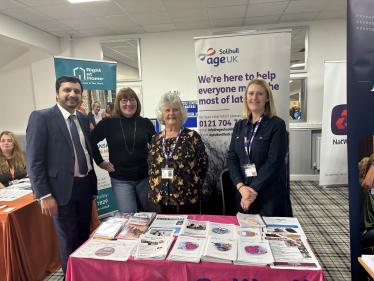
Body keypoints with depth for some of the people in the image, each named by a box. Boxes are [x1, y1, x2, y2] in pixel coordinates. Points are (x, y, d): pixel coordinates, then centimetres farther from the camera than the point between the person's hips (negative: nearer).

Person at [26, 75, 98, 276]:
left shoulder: (83, 118, 8)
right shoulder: (41, 117, -10)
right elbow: (33, 161, -13)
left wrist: (93, 184, 11)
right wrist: (44, 196, -16)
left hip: (85, 186, 6)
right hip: (63, 189, -5)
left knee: (84, 236, 19)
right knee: (69, 240, 10)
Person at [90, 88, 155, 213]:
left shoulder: (145, 123, 3)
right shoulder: (108, 123, -2)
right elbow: (91, 141, 5)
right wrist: (101, 162, 2)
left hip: (144, 178, 2)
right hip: (121, 180, -2)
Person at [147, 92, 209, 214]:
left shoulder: (192, 137, -1)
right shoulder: (155, 139, 10)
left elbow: (203, 164, 0)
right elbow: (150, 168, 15)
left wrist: (193, 187, -4)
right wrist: (152, 186, 5)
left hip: (186, 200, -3)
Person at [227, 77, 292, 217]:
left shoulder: (277, 124, -6)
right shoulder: (239, 126, 9)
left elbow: (274, 162, -14)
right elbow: (232, 158, 2)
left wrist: (254, 190, -16)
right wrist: (241, 187, -11)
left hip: (270, 193, -4)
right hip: (243, 192, 4)